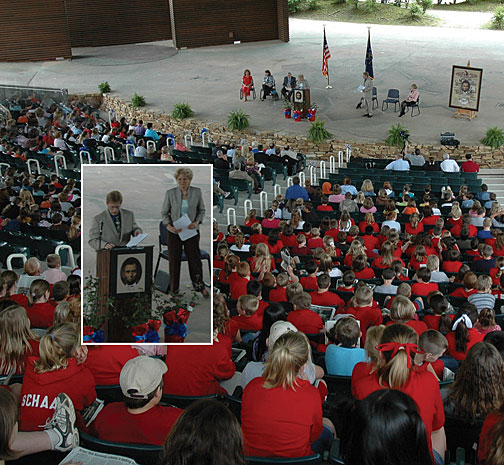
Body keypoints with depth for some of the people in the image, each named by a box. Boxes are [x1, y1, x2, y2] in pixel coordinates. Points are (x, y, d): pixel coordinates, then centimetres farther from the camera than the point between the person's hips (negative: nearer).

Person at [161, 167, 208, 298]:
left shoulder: (197, 192, -4)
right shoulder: (170, 193, -6)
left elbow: (202, 210, 6)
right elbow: (164, 212, 1)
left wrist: (197, 222, -11)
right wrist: (170, 226, -15)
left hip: (191, 231, 0)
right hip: (174, 232, 0)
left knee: (195, 259, 7)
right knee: (174, 260, 7)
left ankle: (200, 287, 25)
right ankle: (173, 289, 20)